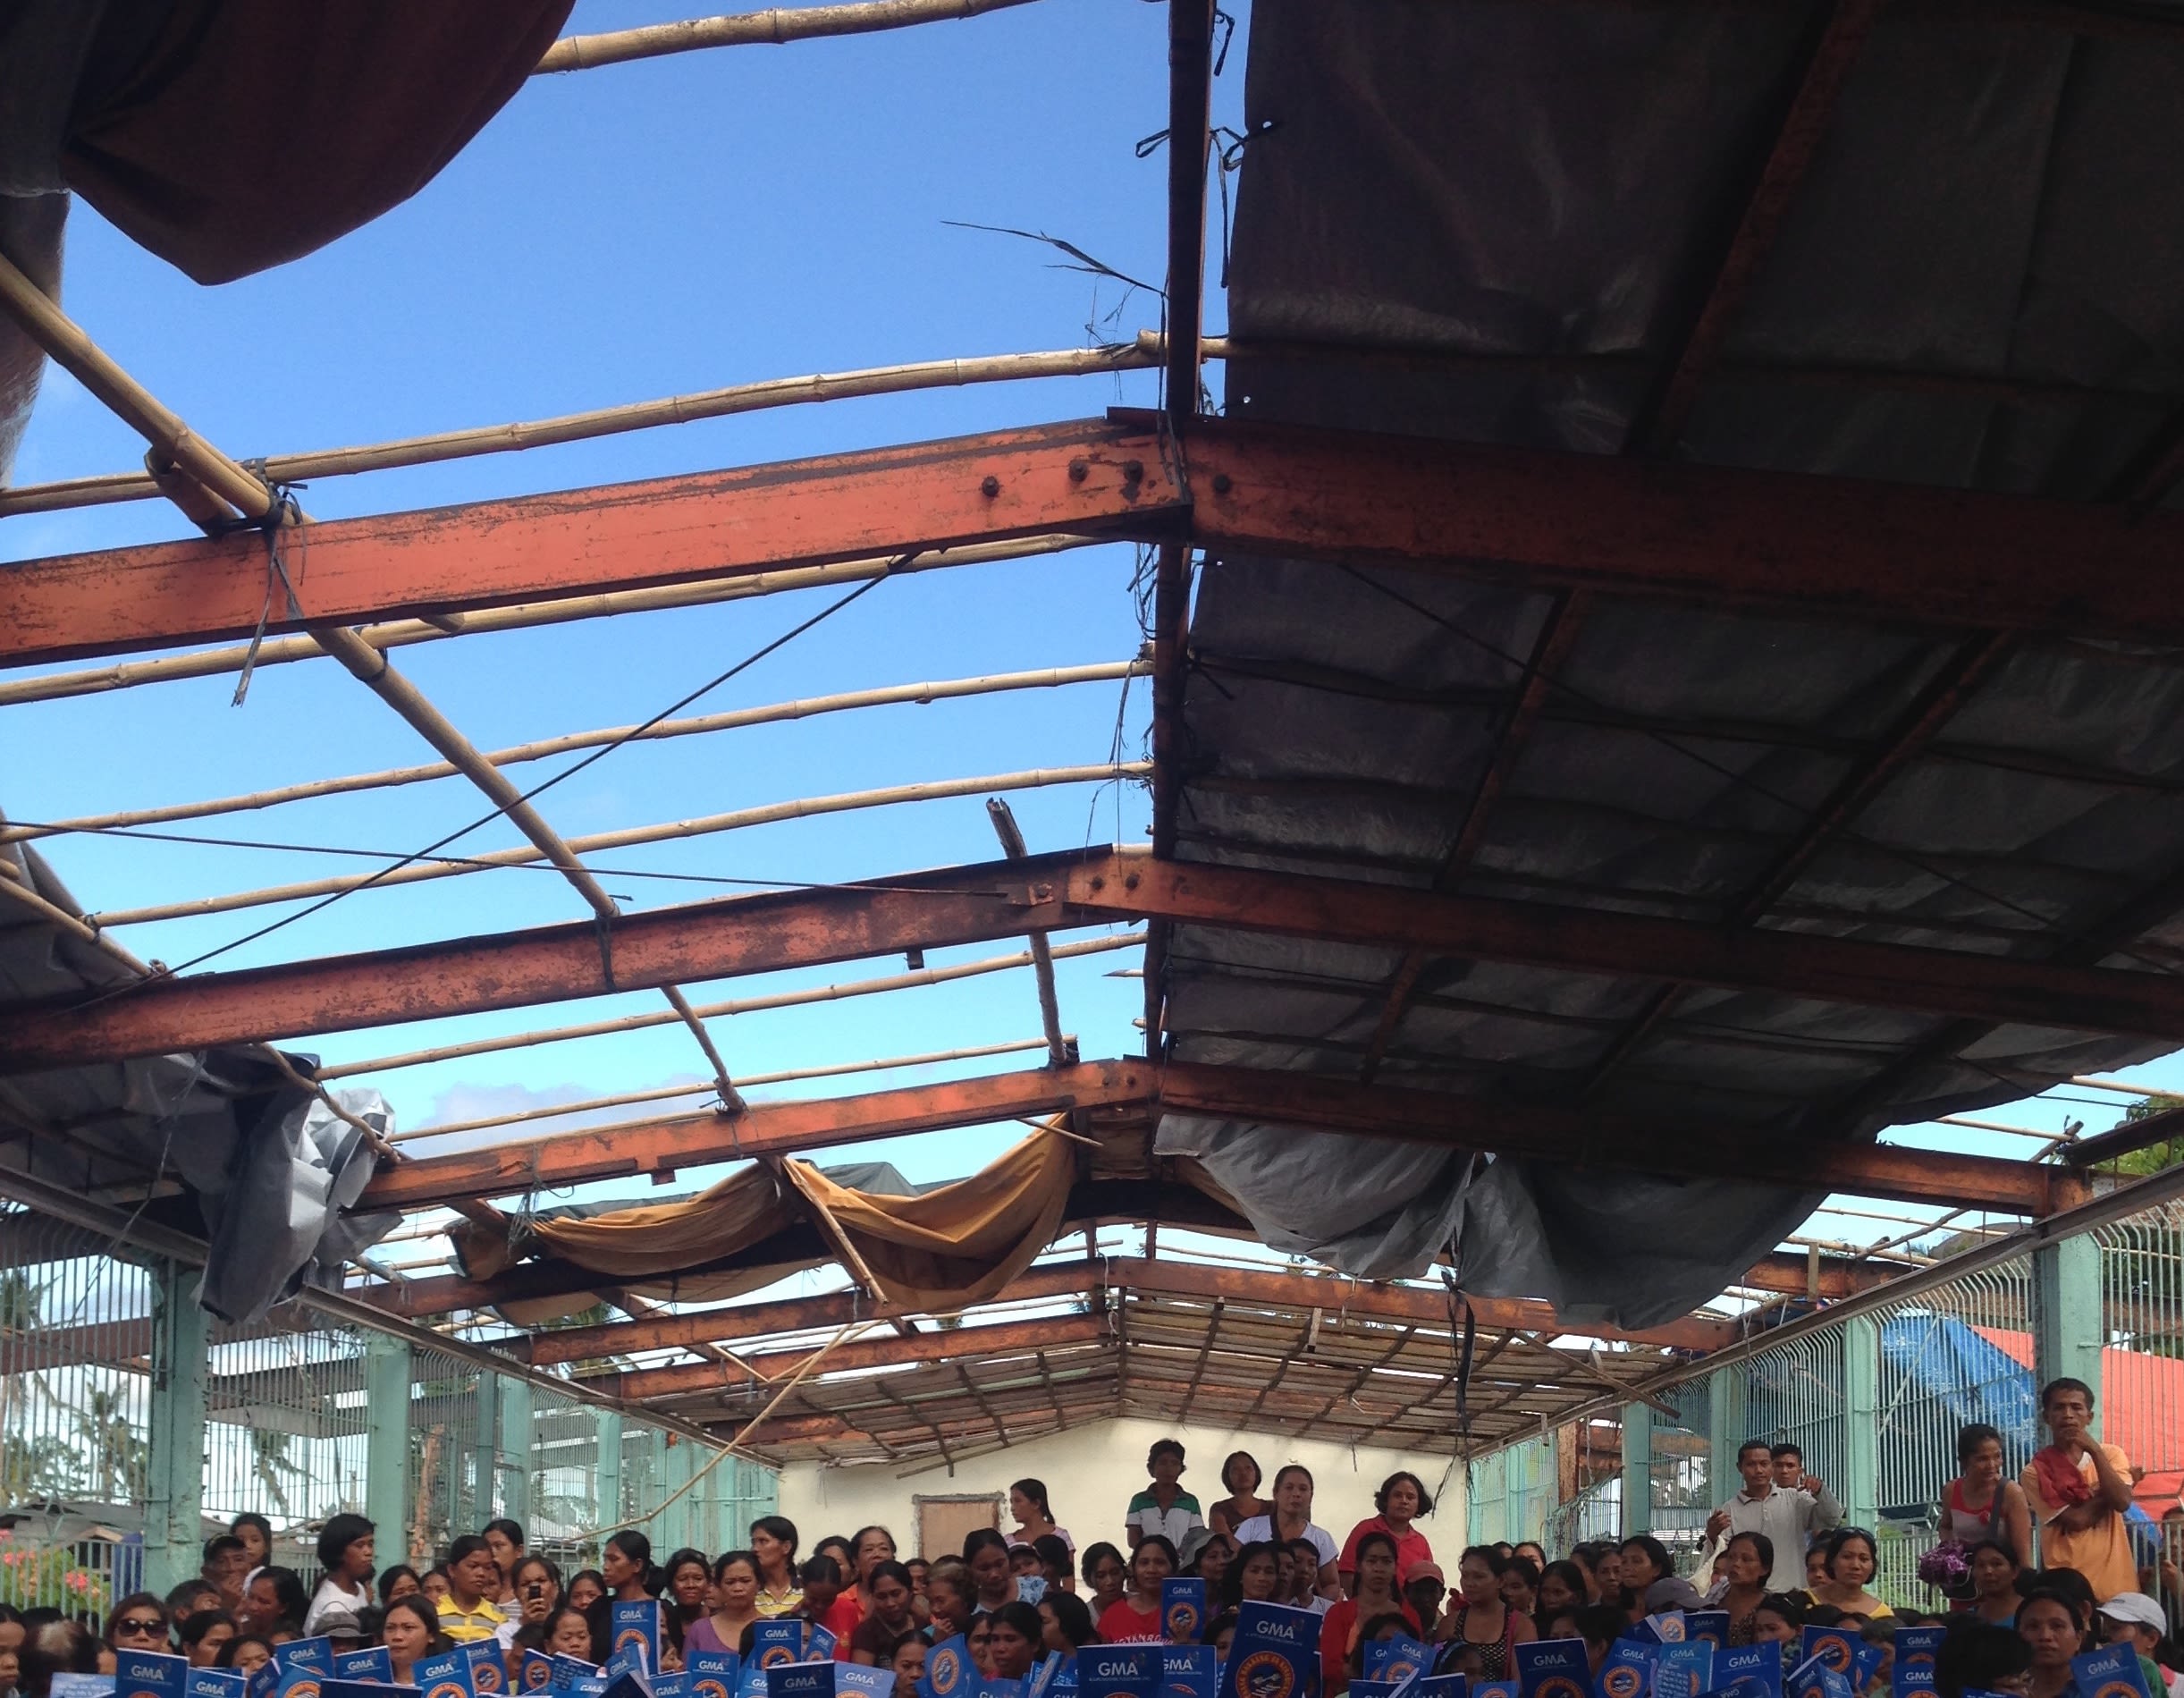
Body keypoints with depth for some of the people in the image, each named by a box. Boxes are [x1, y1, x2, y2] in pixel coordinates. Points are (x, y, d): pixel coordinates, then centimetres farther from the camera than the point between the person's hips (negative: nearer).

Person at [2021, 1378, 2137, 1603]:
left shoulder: (2110, 1454, 8)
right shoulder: (2035, 1472, -1)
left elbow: (2122, 1502, -9)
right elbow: (2076, 1520, -10)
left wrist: (2095, 1451, -12)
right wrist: (2106, 1491, -2)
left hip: (2115, 1580, 3)